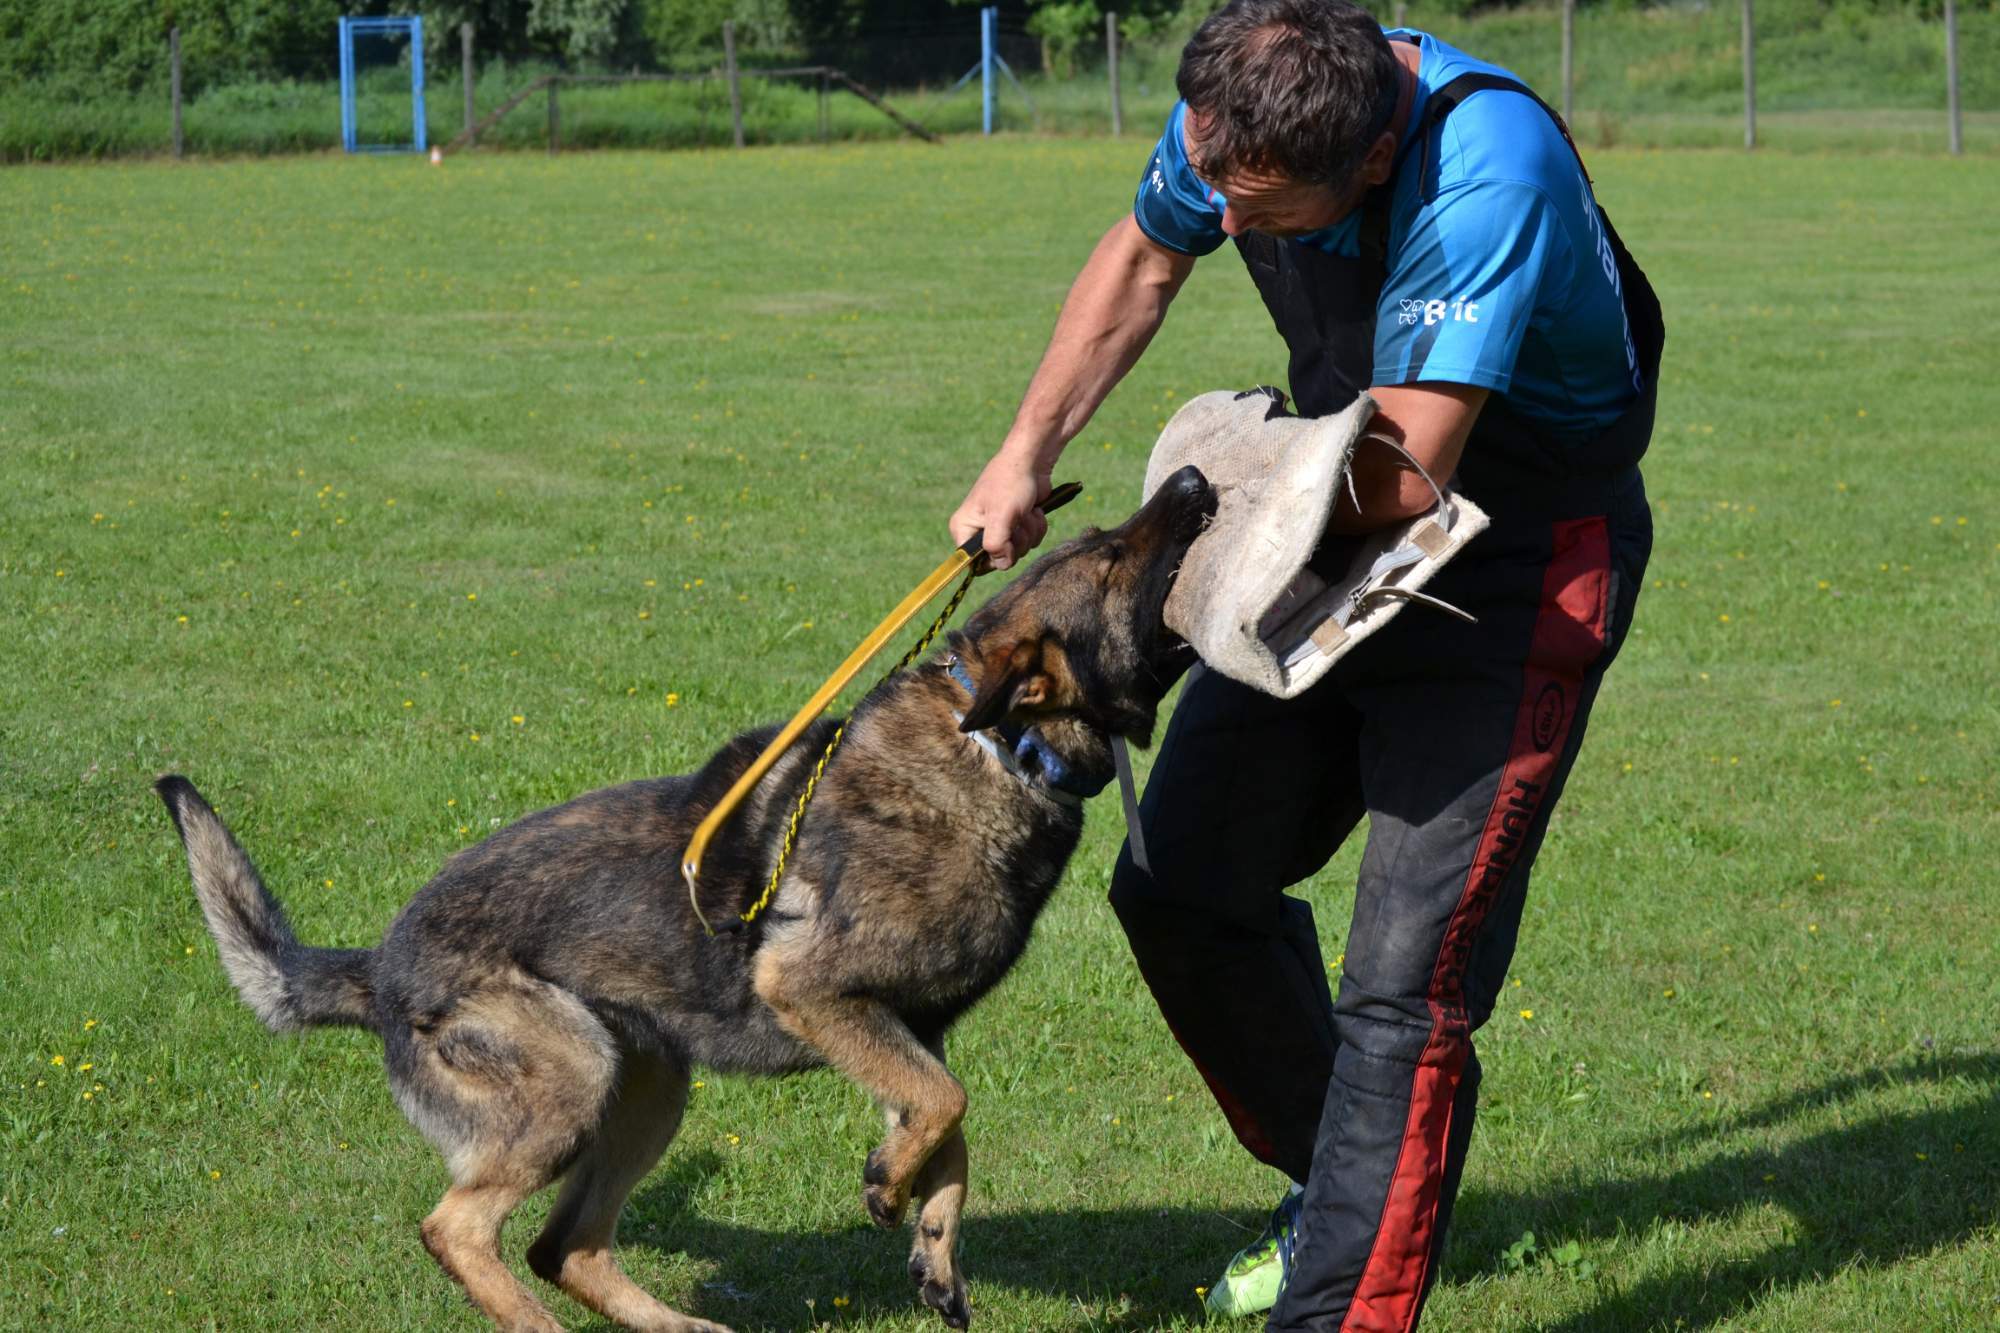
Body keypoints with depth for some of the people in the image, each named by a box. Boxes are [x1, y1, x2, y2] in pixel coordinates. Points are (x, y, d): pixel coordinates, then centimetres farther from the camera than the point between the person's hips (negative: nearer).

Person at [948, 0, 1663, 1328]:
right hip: (1345, 539, 8)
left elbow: (1403, 477, -34)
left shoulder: (1489, 173, -35)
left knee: (1406, 987, -14)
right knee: (1181, 891, 14)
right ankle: (1339, 1187, 34)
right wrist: (1026, 454, 3)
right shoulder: (1237, 110, -12)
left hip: (1518, 574, -8)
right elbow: (1142, 261, 11)